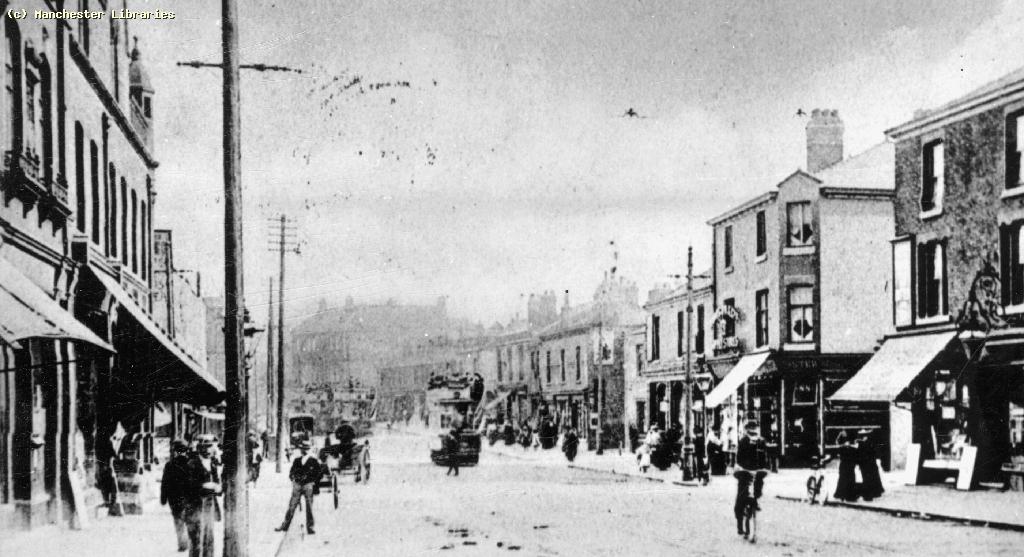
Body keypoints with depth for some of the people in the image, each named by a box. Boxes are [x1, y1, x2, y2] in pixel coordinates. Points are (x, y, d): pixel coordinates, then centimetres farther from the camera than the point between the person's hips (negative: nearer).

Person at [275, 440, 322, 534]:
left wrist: (315, 482, 0)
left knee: (309, 508, -2)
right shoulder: (296, 460, 9)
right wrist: (293, 479, 7)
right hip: (297, 485, 3)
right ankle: (285, 525, 7)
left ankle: (310, 527, 1)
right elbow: (292, 472, 21)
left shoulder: (313, 461, -2)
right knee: (291, 506, 3)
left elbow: (320, 472, 3)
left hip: (308, 485, -3)